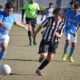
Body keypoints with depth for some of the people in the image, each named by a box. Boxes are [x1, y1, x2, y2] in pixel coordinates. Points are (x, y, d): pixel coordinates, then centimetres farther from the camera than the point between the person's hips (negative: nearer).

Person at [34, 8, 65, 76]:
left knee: (49, 58, 5)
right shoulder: (49, 20, -13)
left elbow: (60, 34, 5)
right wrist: (35, 34, 9)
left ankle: (39, 69, 23)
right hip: (45, 40, -4)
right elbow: (41, 26, -1)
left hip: (54, 42, 4)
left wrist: (58, 35, -20)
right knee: (44, 56, -19)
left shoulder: (62, 24, -3)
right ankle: (41, 58, 20)